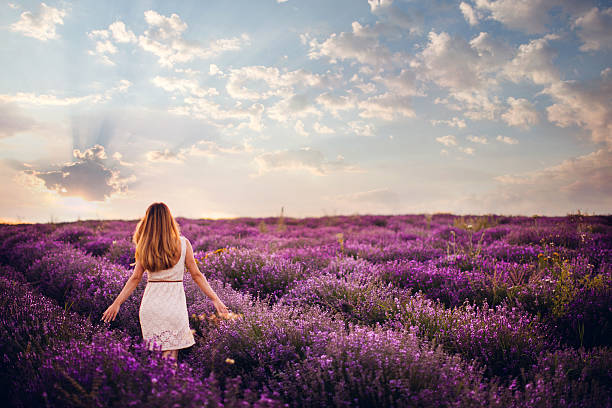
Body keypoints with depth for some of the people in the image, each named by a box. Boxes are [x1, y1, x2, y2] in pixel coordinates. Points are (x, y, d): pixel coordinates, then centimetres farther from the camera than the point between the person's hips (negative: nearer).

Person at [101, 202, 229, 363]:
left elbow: (135, 278, 2)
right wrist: (215, 298, 4)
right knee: (173, 352, 7)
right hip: (175, 306, -1)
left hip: (150, 306, 1)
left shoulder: (145, 247, -2)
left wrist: (117, 302, 13)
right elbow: (196, 275, -3)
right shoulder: (183, 243, -5)